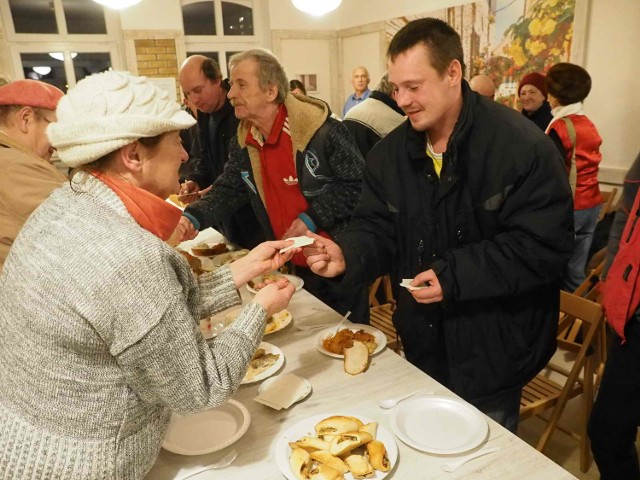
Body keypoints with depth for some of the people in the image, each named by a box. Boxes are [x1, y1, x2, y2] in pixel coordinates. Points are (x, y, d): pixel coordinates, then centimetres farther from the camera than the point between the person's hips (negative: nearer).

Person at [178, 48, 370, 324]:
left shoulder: (322, 131, -20)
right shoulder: (244, 142, 1)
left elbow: (358, 183, -16)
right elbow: (228, 190, 5)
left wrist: (313, 218, -20)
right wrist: (193, 218, -13)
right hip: (295, 267, 6)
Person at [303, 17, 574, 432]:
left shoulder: (522, 146, -19)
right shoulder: (390, 153, -2)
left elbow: (545, 246, -21)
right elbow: (379, 230, 0)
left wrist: (454, 277, -27)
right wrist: (347, 255, -21)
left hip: (492, 347, -4)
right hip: (422, 341, 5)